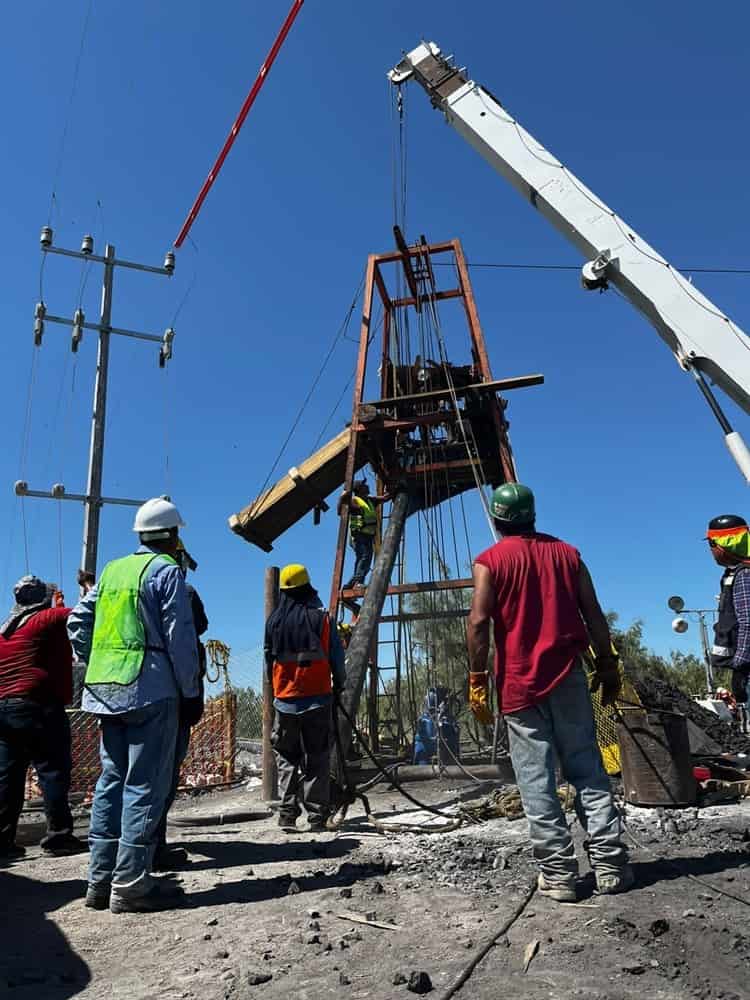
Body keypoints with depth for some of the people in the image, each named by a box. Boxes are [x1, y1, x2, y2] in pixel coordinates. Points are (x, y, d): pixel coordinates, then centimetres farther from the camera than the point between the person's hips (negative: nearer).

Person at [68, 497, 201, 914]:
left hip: (107, 690, 7)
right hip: (151, 689, -7)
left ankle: (101, 879, 18)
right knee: (145, 784, -2)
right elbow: (180, 638, -10)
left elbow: (78, 622, 16)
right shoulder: (167, 571, -6)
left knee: (112, 780, 13)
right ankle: (130, 883, 0)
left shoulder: (112, 570, 15)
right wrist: (192, 693, -4)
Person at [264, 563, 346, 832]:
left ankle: (287, 814, 7)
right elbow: (337, 657, -2)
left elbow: (269, 660, 9)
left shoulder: (274, 620, 2)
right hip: (317, 698, -2)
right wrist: (339, 684, 13)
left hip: (285, 699, 2)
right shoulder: (320, 617, -5)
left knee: (286, 757, 12)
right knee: (317, 759, 5)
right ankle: (317, 817, 5)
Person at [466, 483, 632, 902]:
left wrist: (477, 681, -7)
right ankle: (611, 864, 11)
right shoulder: (566, 552, 9)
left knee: (536, 781, 3)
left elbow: (479, 622, -11)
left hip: (519, 683, -3)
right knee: (588, 769, 10)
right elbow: (594, 616, 7)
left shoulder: (490, 561, -1)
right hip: (569, 676, 3)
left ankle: (558, 873, 5)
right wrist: (609, 667, 13)